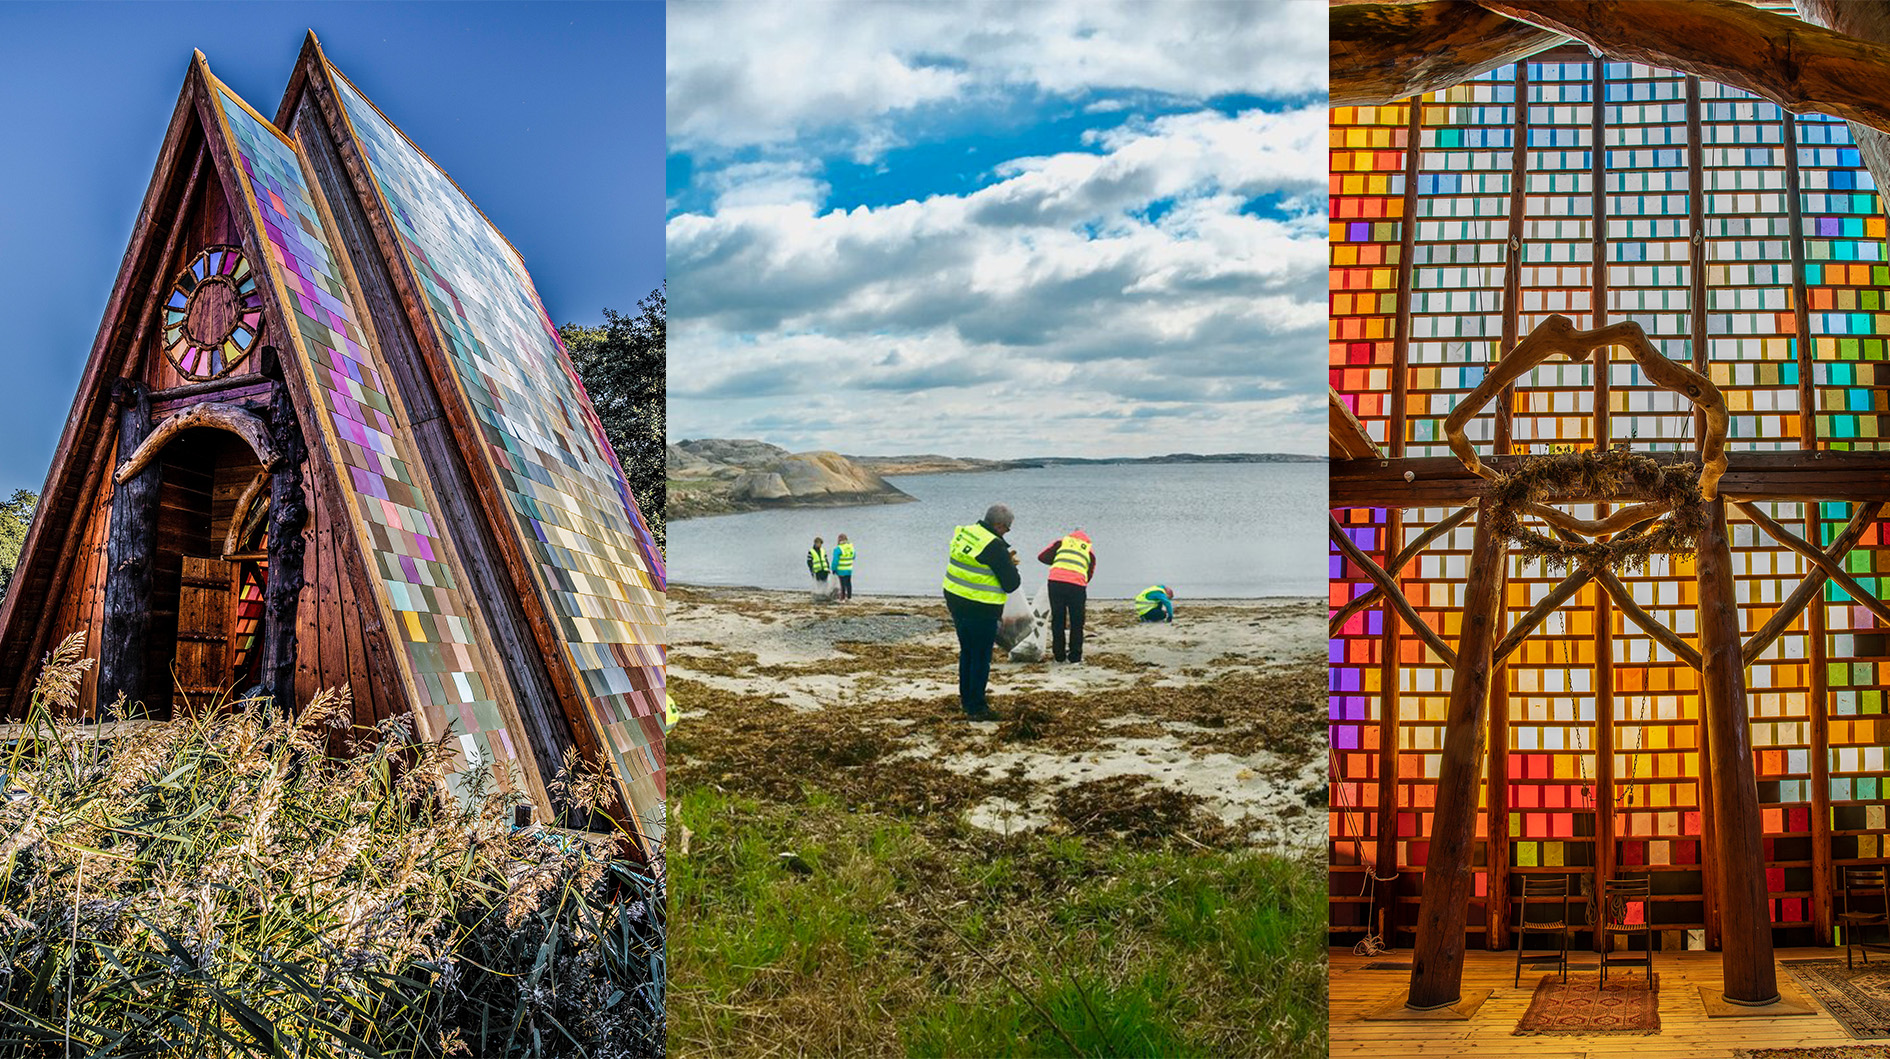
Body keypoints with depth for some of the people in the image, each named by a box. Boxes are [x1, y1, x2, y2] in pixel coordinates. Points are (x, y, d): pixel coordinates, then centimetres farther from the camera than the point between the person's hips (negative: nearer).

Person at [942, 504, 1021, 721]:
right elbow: (1011, 584, -16)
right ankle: (975, 707, 11)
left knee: (967, 652, 23)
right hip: (980, 609, -8)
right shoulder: (995, 547, -20)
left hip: (955, 600, 8)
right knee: (981, 659, 4)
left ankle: (966, 697, 36)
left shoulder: (963, 533, 4)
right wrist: (1011, 566, 4)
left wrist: (1005, 561, 8)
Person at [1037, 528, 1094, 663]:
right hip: (1077, 585, -1)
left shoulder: (1061, 542, 19)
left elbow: (1041, 557, 14)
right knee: (1076, 623, 11)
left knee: (1057, 620, 11)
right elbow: (1089, 574, 20)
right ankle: (1075, 656, 11)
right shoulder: (1090, 550, 21)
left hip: (1056, 582, 1)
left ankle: (1058, 654, 15)